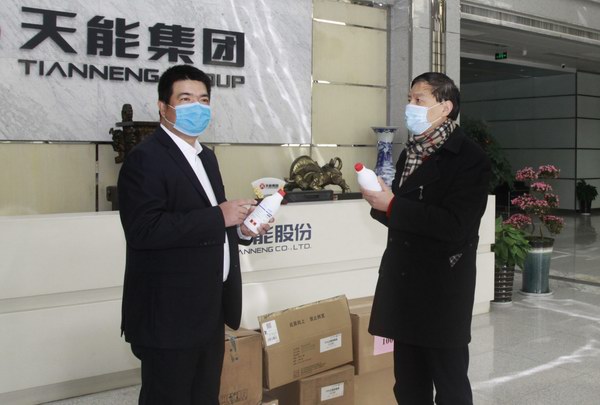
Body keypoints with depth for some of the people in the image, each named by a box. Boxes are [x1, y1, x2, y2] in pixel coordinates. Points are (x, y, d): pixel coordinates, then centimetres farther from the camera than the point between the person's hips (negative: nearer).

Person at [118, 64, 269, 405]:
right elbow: (143, 230, -27)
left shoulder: (206, 157, 15)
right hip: (170, 314, -9)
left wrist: (240, 228, 2)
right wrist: (218, 217, -24)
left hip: (209, 310, 9)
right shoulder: (146, 158, -14)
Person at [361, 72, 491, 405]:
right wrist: (380, 202, -6)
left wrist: (391, 206, -19)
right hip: (404, 284, 7)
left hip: (442, 289, -7)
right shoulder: (411, 152, 12)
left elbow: (455, 225, -21)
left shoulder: (469, 158, -11)